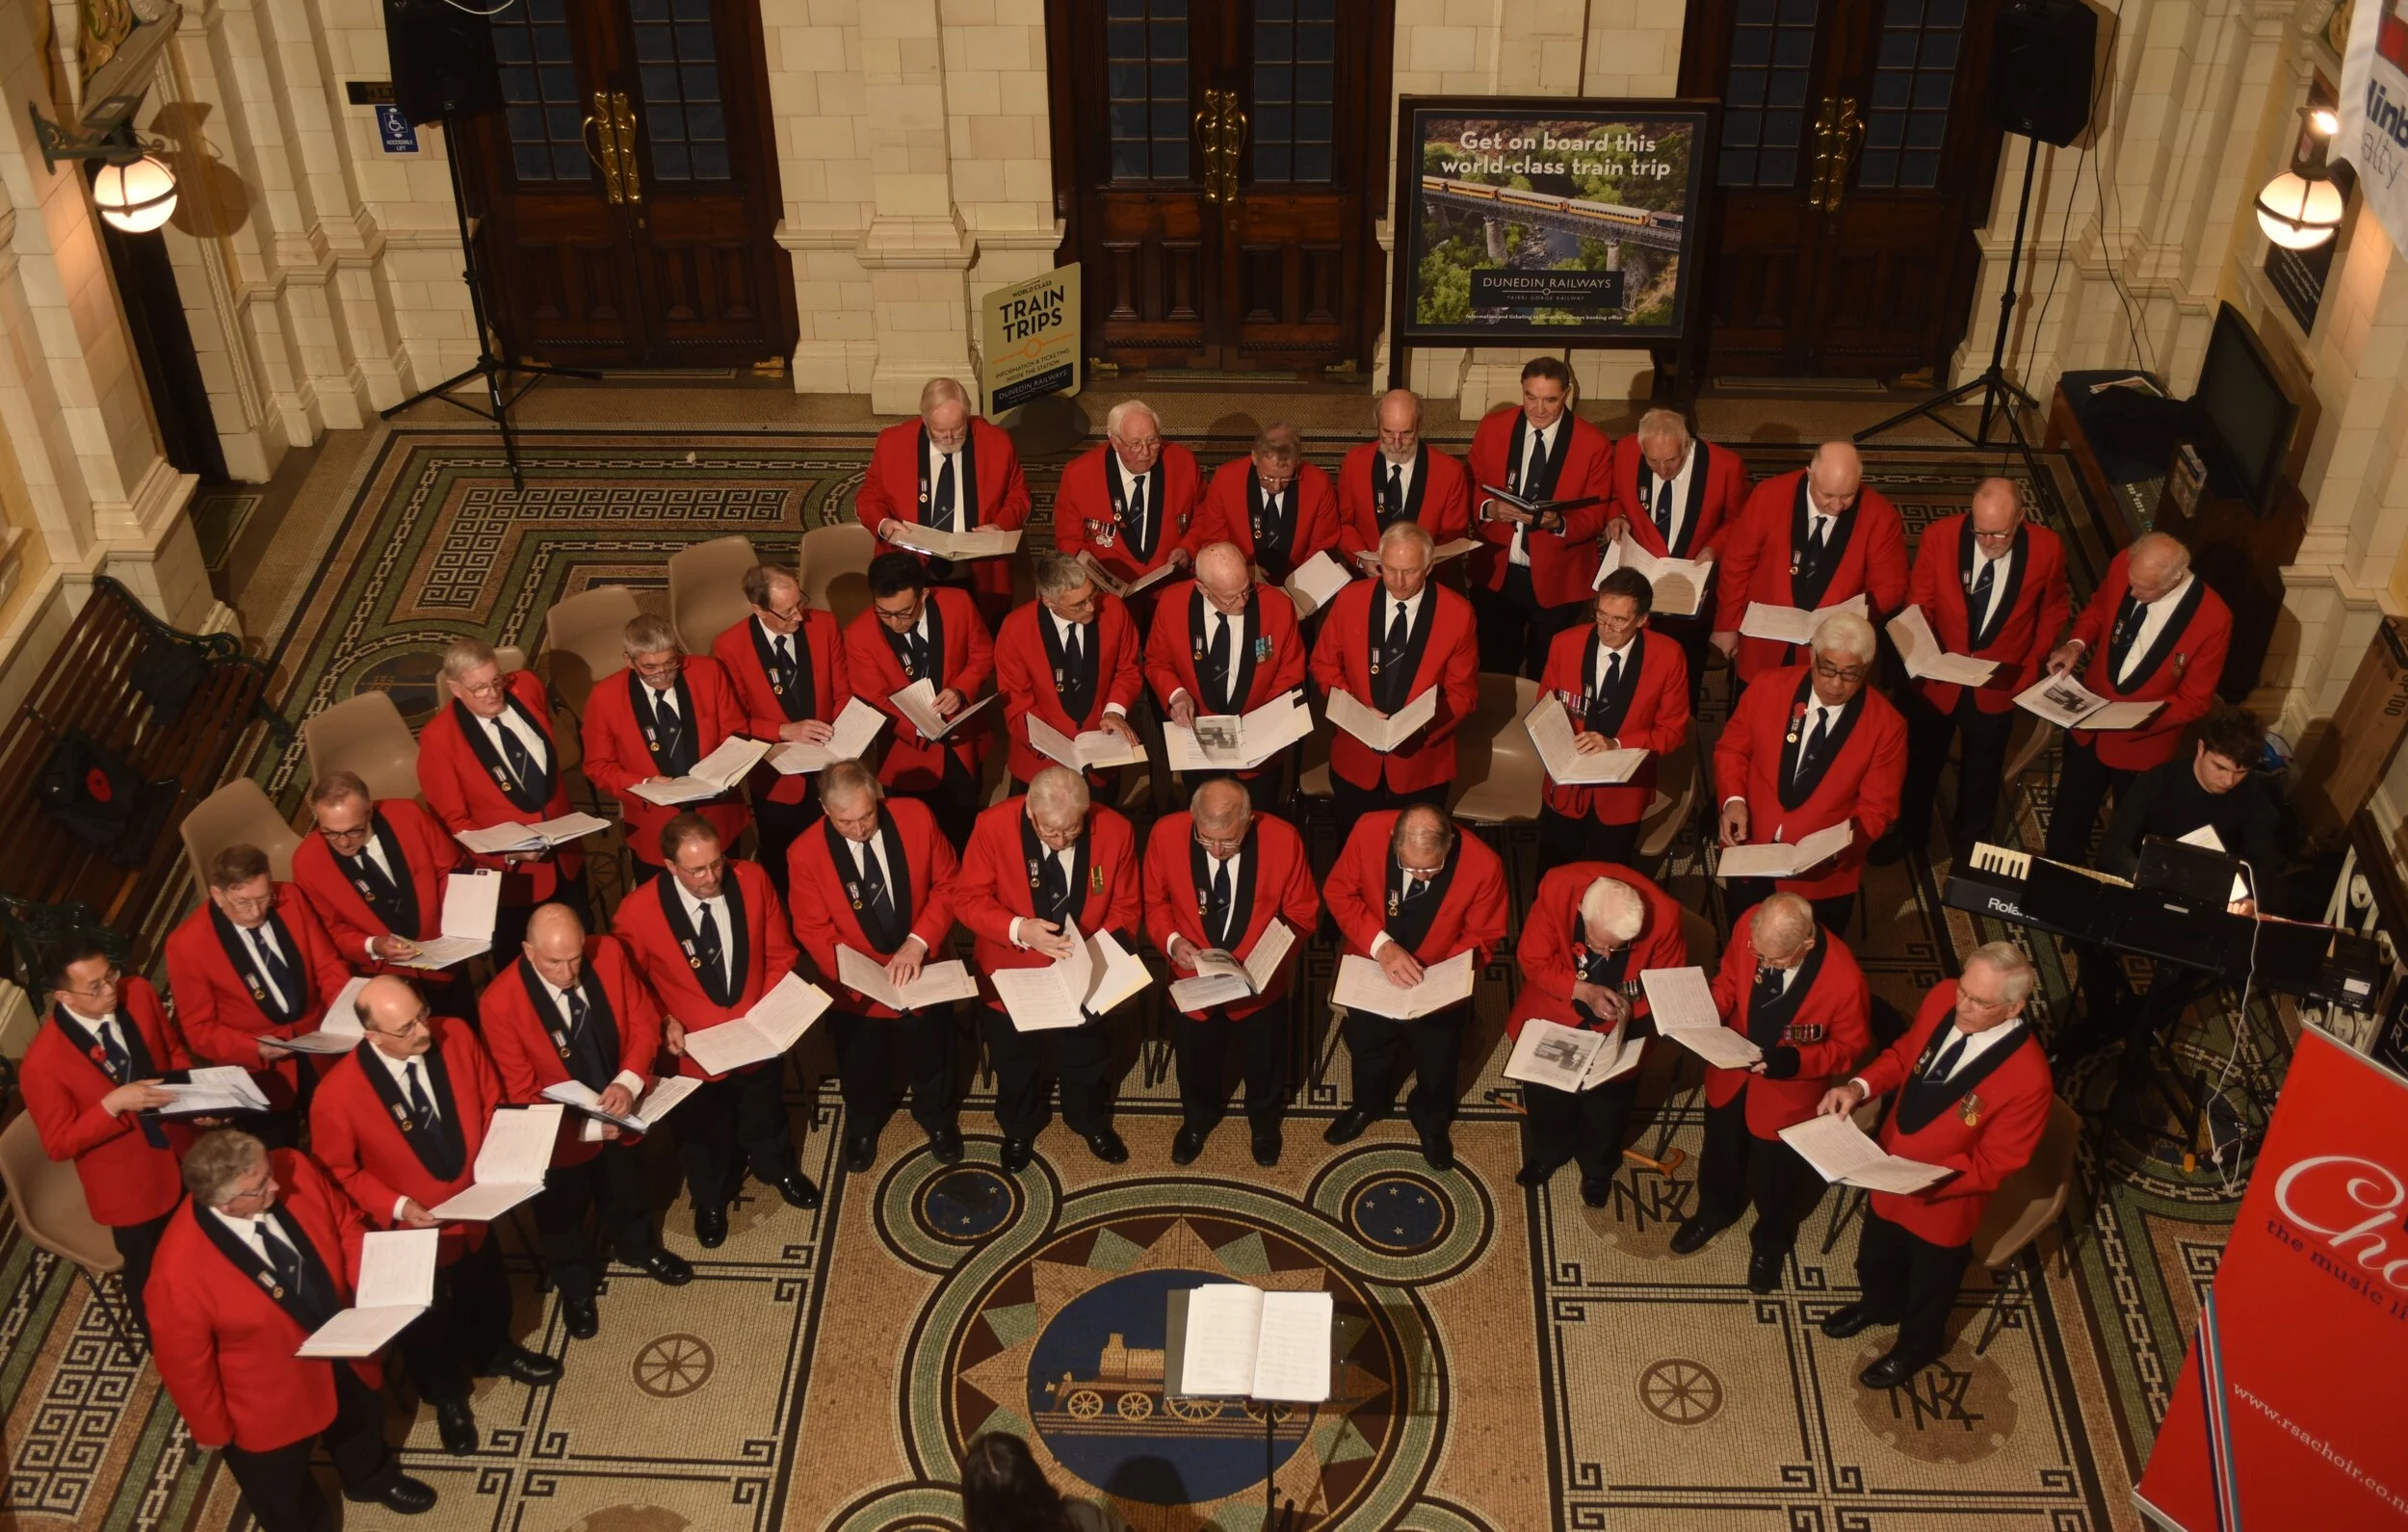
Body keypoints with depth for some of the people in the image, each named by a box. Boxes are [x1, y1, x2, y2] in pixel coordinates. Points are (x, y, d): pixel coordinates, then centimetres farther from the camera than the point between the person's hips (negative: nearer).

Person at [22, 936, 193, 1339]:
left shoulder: (138, 993, -17)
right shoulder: (43, 1062, -30)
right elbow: (59, 1144, -20)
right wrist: (113, 1104, -35)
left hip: (181, 1151, 5)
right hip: (130, 1183, -4)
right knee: (151, 1274, 21)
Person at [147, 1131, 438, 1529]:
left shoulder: (295, 1170, -26)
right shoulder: (180, 1268, -39)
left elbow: (345, 1226, -6)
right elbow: (183, 1360, -22)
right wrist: (210, 1428, -9)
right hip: (271, 1399, -5)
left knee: (363, 1426, 37)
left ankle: (372, 1479, 70)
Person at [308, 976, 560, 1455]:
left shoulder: (455, 1035, -22)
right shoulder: (338, 1094, -33)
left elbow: (491, 1103, -4)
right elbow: (335, 1172, -15)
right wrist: (396, 1206, -25)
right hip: (410, 1230, -4)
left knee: (487, 1295, 31)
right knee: (426, 1322, 24)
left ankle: (492, 1353, 65)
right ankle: (446, 1396, 55)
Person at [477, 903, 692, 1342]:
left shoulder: (609, 952, -23)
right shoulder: (501, 1001, -32)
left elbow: (644, 1021, -12)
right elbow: (522, 1092, -23)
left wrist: (629, 1082, -29)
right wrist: (589, 1126, -29)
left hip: (622, 1112, 3)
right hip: (561, 1128, -3)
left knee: (627, 1192, 31)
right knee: (563, 1213, 24)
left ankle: (637, 1246, 63)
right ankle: (575, 1285, 53)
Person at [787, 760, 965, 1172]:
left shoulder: (915, 817, -21)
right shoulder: (806, 854, -24)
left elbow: (948, 884, -11)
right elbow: (814, 930, -14)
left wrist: (919, 941, -24)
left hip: (924, 972, 1)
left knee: (932, 1059, 26)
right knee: (862, 1070, 24)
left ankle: (938, 1119, 58)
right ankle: (862, 1126, 57)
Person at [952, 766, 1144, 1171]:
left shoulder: (1115, 830, -21)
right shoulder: (994, 825, -26)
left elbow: (1126, 907, -8)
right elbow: (968, 899, -19)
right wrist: (1018, 929, -36)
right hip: (1011, 971, -1)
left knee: (1087, 1058, 25)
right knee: (1014, 1062, 24)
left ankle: (1092, 1123, 57)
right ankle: (1019, 1129, 55)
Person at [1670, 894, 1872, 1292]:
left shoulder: (1844, 979, -37)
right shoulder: (1749, 928, -28)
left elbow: (1851, 1044, -17)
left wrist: (1796, 1061, -31)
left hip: (1786, 1092, -3)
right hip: (1731, 1072, 3)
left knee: (1776, 1176, 25)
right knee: (1720, 1153, 31)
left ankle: (1770, 1241, 57)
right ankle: (1714, 1212, 64)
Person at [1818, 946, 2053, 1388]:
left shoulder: (2028, 1079, -36)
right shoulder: (1942, 998, -21)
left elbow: (1994, 1164, -25)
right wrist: (1859, 1086, -18)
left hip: (1944, 1200, -5)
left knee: (1929, 1285, 27)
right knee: (1875, 1259, 34)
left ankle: (1915, 1347, 58)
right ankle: (1879, 1306, 66)